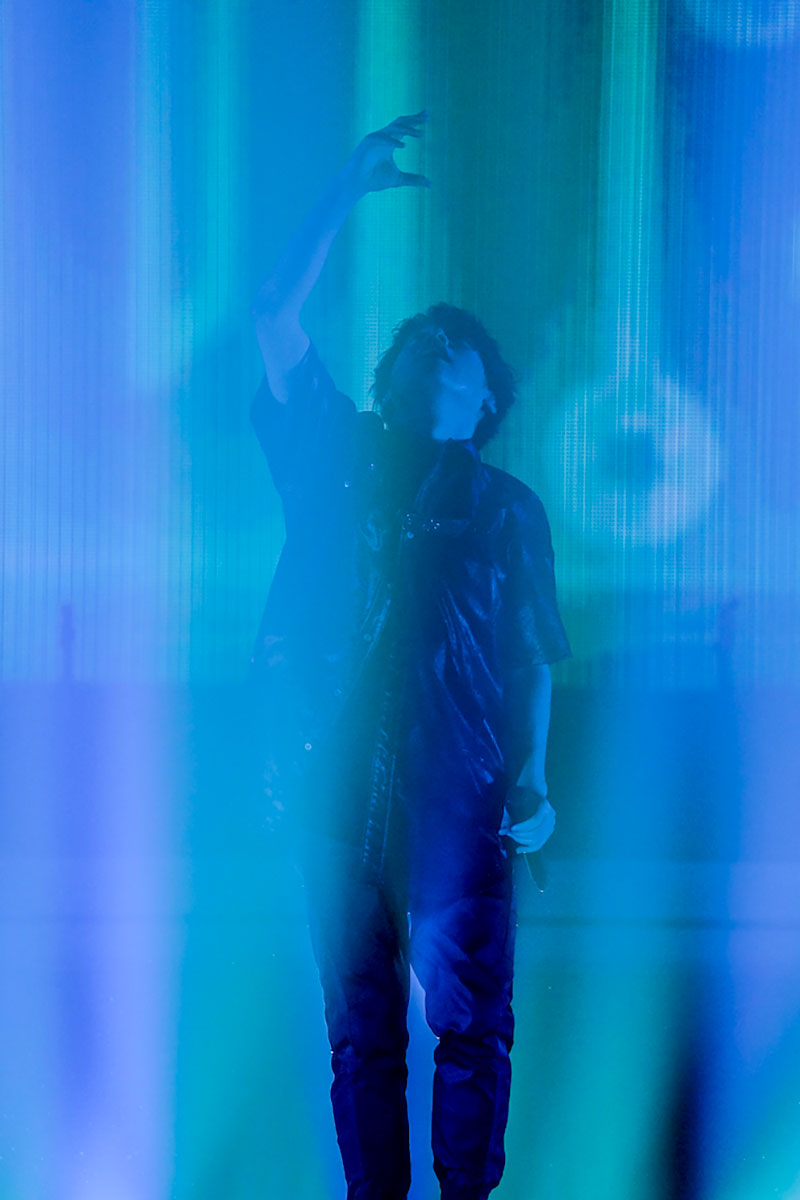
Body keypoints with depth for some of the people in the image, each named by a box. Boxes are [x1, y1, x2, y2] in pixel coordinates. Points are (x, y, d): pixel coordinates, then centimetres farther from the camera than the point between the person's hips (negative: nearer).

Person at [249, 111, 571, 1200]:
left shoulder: (508, 509, 13)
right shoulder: (339, 456, 13)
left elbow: (535, 656, 10)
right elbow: (274, 315, 5)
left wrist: (533, 778, -2)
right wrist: (347, 196, 1)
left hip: (457, 795, -1)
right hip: (337, 785, 1)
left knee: (470, 1019, -6)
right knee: (360, 1023, 6)